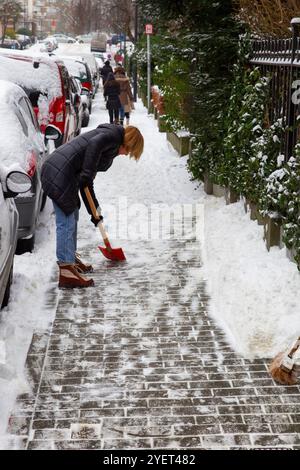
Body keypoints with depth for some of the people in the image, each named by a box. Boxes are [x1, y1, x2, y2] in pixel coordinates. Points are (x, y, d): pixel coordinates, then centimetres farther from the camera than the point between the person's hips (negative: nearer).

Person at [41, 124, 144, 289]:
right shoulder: (114, 135, 0)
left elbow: (86, 182, 27)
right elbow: (94, 144, -24)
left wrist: (94, 210, 29)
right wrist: (87, 174, -20)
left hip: (54, 169, 10)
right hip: (60, 174, -10)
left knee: (72, 217, 22)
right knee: (66, 222, -7)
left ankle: (71, 258, 36)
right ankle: (66, 270, -4)